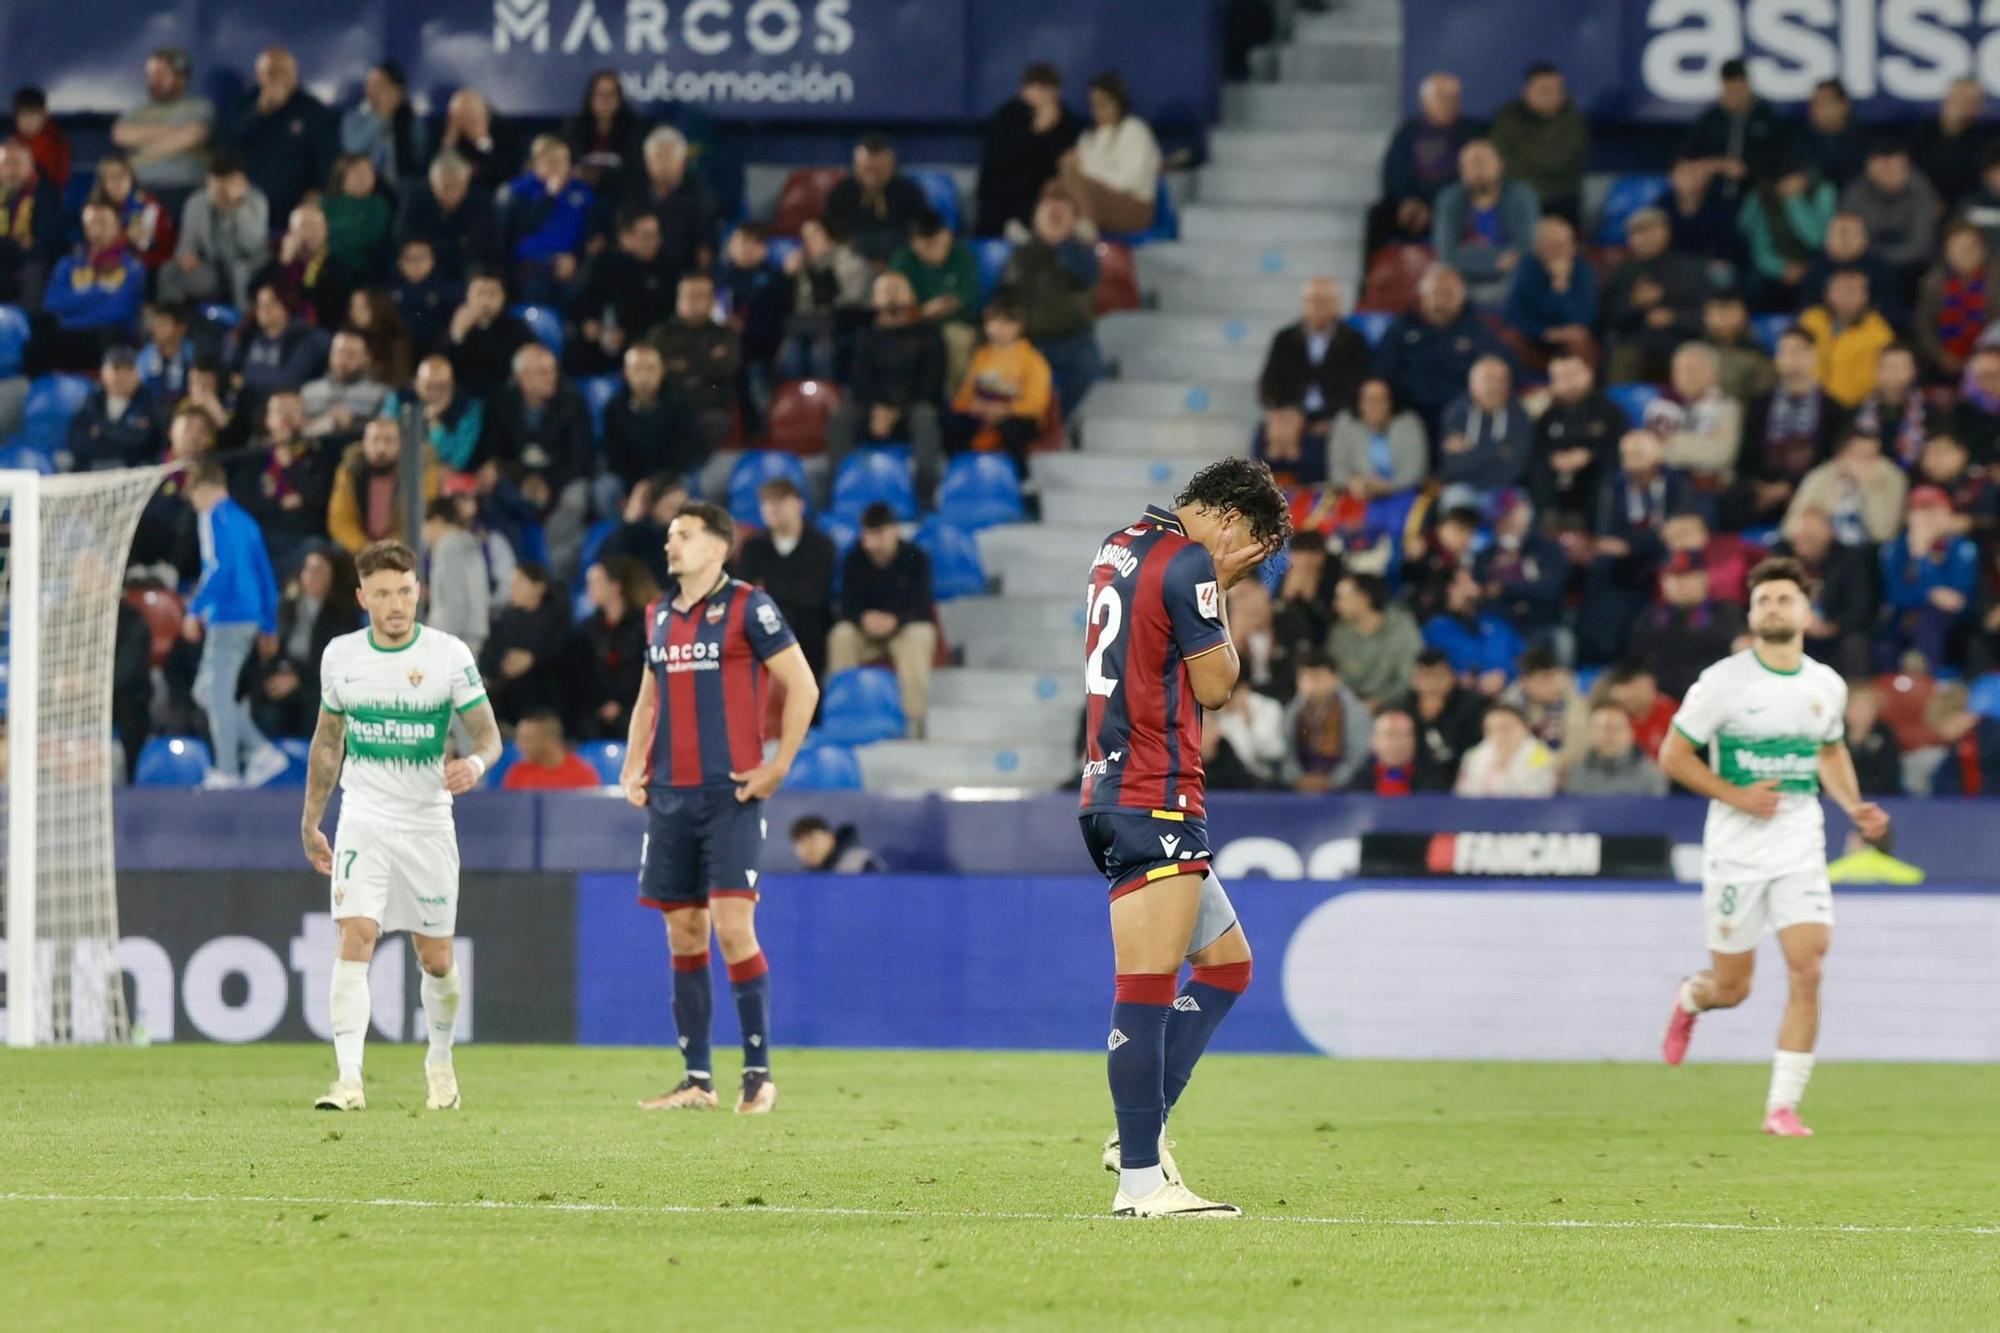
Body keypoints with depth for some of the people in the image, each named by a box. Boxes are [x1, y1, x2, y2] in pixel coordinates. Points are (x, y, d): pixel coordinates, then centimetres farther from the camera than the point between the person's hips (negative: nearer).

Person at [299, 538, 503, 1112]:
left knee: (436, 958, 6)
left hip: (428, 822, -1)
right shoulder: (340, 656, 2)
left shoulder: (450, 655, -6)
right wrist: (311, 821, 16)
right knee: (354, 937, -17)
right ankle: (349, 1079, -22)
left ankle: (440, 1060, 33)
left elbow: (488, 733, -3)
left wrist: (475, 763, -26)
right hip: (363, 817, 1)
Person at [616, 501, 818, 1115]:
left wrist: (777, 767, -9)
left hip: (730, 793, -6)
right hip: (669, 796, 6)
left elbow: (802, 687, -5)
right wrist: (632, 768, 13)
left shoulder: (747, 607, -5)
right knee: (684, 934, 6)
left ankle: (759, 1074, -4)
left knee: (732, 927, -12)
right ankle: (697, 1080, 10)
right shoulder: (660, 615, 14)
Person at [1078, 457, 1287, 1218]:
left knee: (1227, 962, 15)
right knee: (1148, 987, -11)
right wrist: (1218, 594, 3)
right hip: (1156, 800, -10)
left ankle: (1141, 1134, 10)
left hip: (1112, 792, 10)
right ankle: (1140, 1180, -13)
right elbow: (1215, 684, -8)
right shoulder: (1187, 566, -12)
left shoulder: (1119, 551, 17)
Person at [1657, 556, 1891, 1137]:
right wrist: (1736, 796, -16)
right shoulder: (1724, 681, -9)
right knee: (1732, 989, 4)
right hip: (1736, 852, -3)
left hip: (1801, 850, 3)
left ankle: (1783, 1106, -6)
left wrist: (1854, 807, 6)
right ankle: (1688, 999, 43)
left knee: (1807, 973, -13)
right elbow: (1673, 755, -6)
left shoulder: (1828, 686, 4)